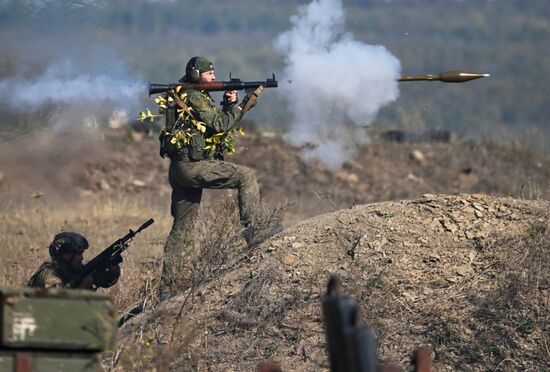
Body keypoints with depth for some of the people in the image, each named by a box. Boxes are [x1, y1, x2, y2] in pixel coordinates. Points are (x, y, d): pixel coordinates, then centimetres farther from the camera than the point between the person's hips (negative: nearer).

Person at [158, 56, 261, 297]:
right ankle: (251, 229, -16)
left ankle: (167, 287, 10)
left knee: (182, 228, 11)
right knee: (246, 176, -9)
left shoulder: (183, 98, 20)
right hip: (193, 166, -10)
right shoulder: (195, 98, -9)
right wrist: (242, 105, -2)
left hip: (179, 169, 10)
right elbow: (221, 125, -13)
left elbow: (216, 123, 21)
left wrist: (228, 104, 7)